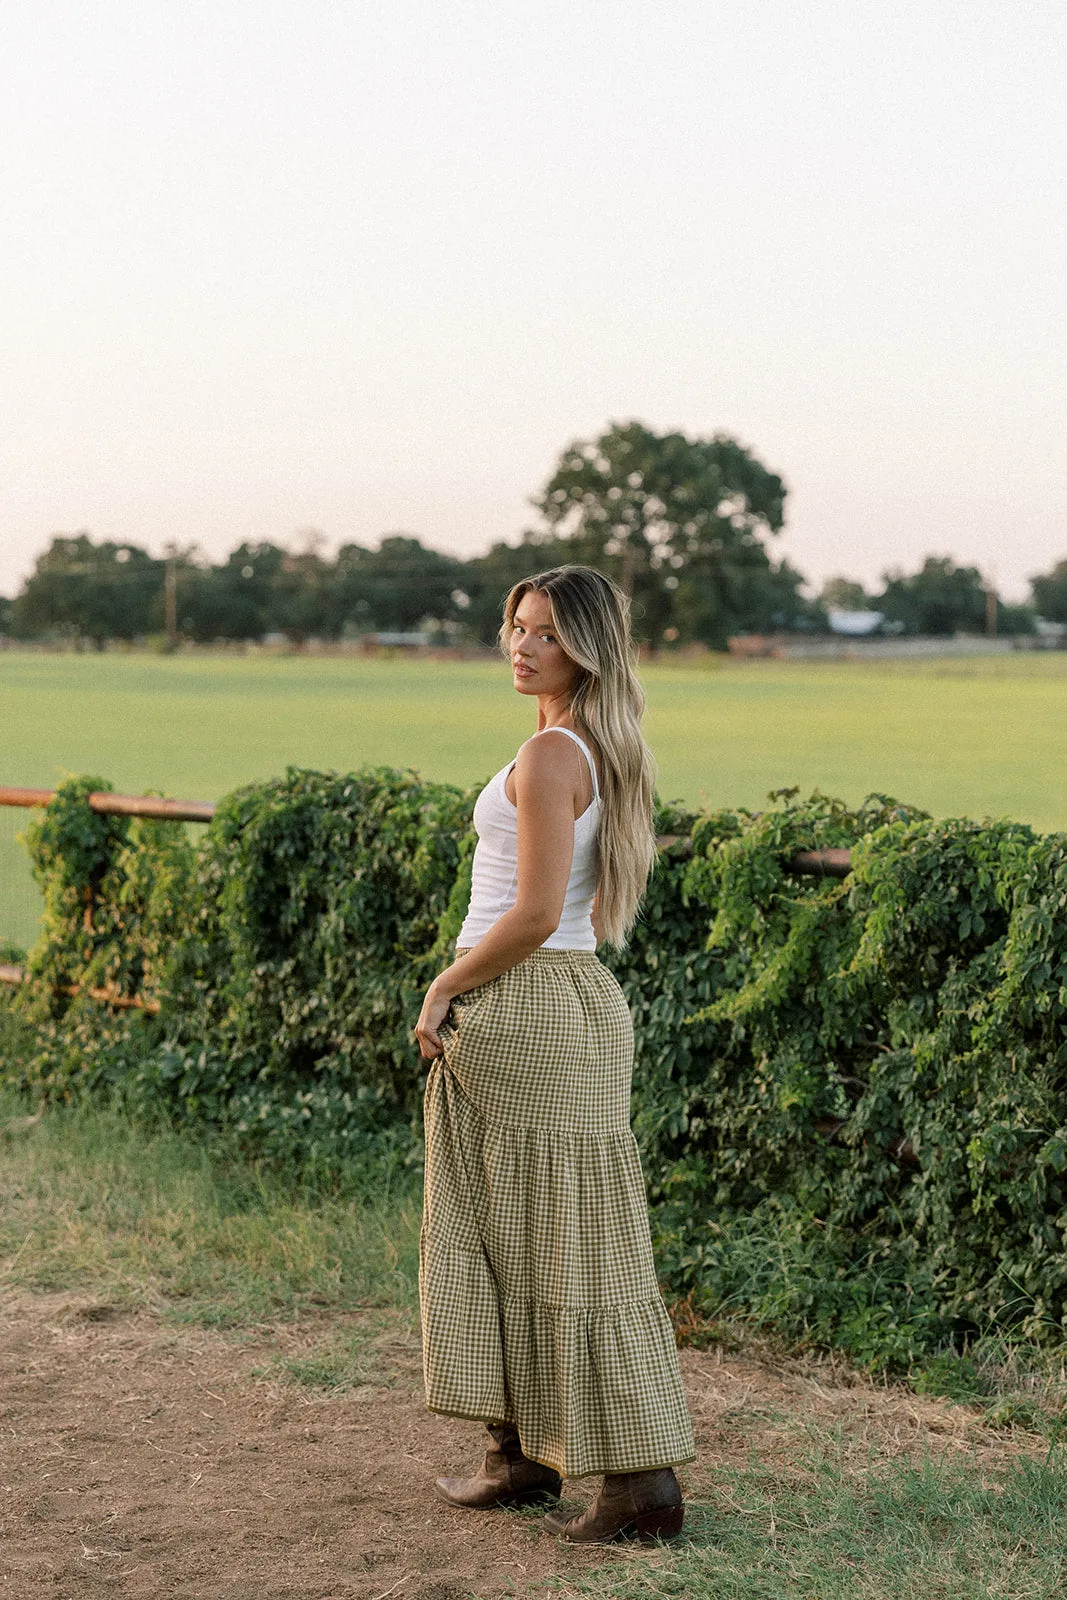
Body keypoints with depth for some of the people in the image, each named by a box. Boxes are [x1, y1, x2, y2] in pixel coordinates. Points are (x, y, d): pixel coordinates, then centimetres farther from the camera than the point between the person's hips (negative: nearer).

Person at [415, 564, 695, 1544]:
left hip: (528, 1013, -10)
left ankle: (644, 1478, 0)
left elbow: (534, 915, -22)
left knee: (565, 1246, -4)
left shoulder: (548, 757, -17)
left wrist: (444, 987, -8)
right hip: (571, 995, 10)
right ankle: (526, 1452, 23)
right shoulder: (605, 754, 12)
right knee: (505, 1233, 16)